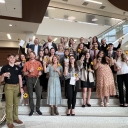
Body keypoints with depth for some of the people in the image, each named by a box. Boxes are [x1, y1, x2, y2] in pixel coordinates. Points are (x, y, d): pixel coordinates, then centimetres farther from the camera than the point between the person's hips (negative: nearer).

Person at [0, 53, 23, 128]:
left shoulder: (17, 67, 9)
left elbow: (20, 78, 10)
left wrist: (21, 87, 2)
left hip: (17, 86, 4)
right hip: (8, 87, -4)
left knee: (16, 103, 11)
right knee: (9, 104, -2)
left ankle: (15, 118, 25)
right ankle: (9, 121, 6)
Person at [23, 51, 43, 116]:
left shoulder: (38, 63, 7)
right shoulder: (26, 63, 6)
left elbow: (41, 71, 9)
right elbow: (24, 73, 4)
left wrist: (40, 73, -13)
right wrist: (29, 71, -13)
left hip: (36, 79, 0)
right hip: (29, 79, 0)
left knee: (39, 95, -4)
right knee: (30, 95, 4)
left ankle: (37, 109, 11)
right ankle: (32, 109, 15)